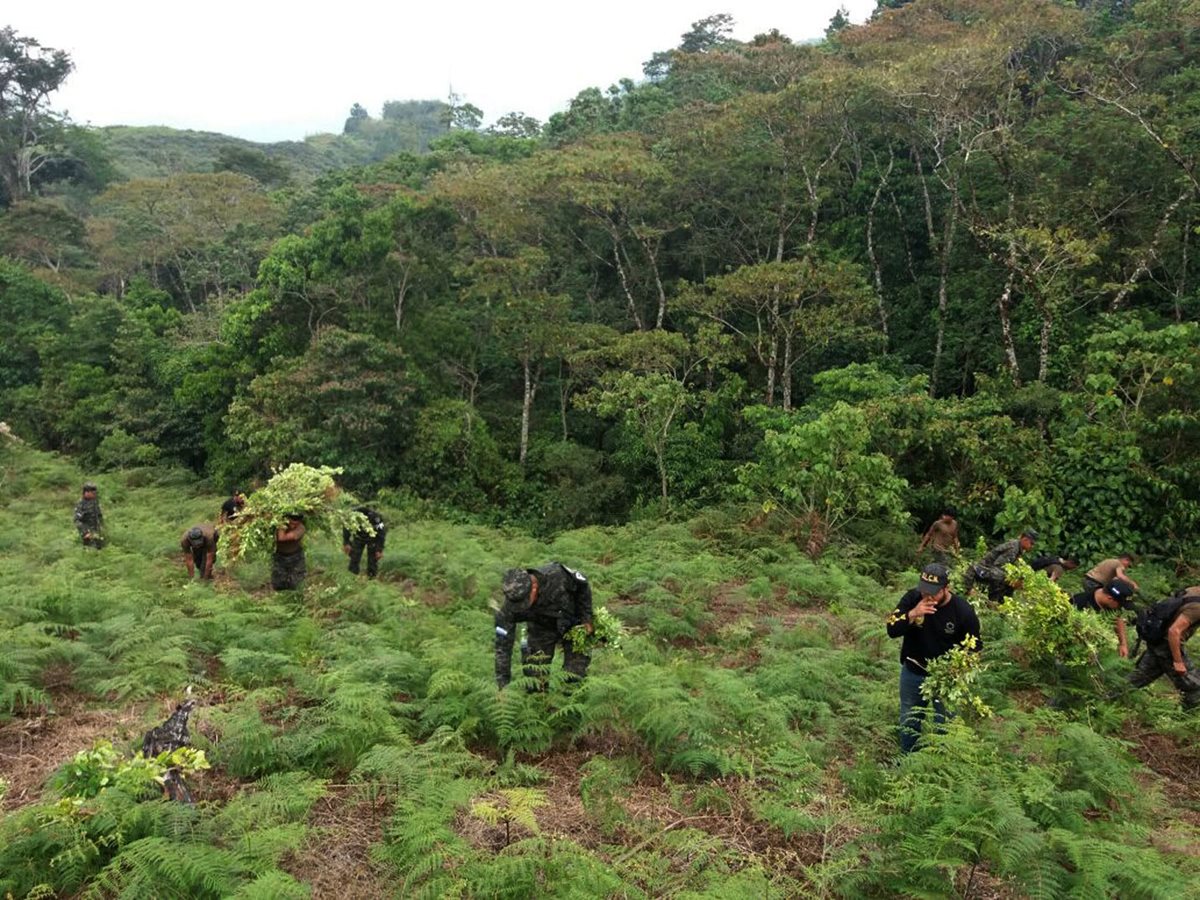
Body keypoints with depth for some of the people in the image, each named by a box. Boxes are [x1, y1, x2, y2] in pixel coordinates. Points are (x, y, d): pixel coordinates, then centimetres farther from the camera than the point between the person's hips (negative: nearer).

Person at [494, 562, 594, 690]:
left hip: (573, 622, -1)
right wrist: (502, 684, -26)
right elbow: (503, 645, -25)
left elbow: (583, 586, -15)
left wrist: (586, 618, -11)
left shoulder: (558, 575, -38)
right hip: (541, 628, 1)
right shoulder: (510, 606, -33)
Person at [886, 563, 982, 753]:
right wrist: (913, 614, -34)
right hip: (913, 673, 2)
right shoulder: (912, 598, -15)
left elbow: (974, 647, -6)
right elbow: (892, 630, -19)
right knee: (909, 723, 20)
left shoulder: (963, 611, -19)